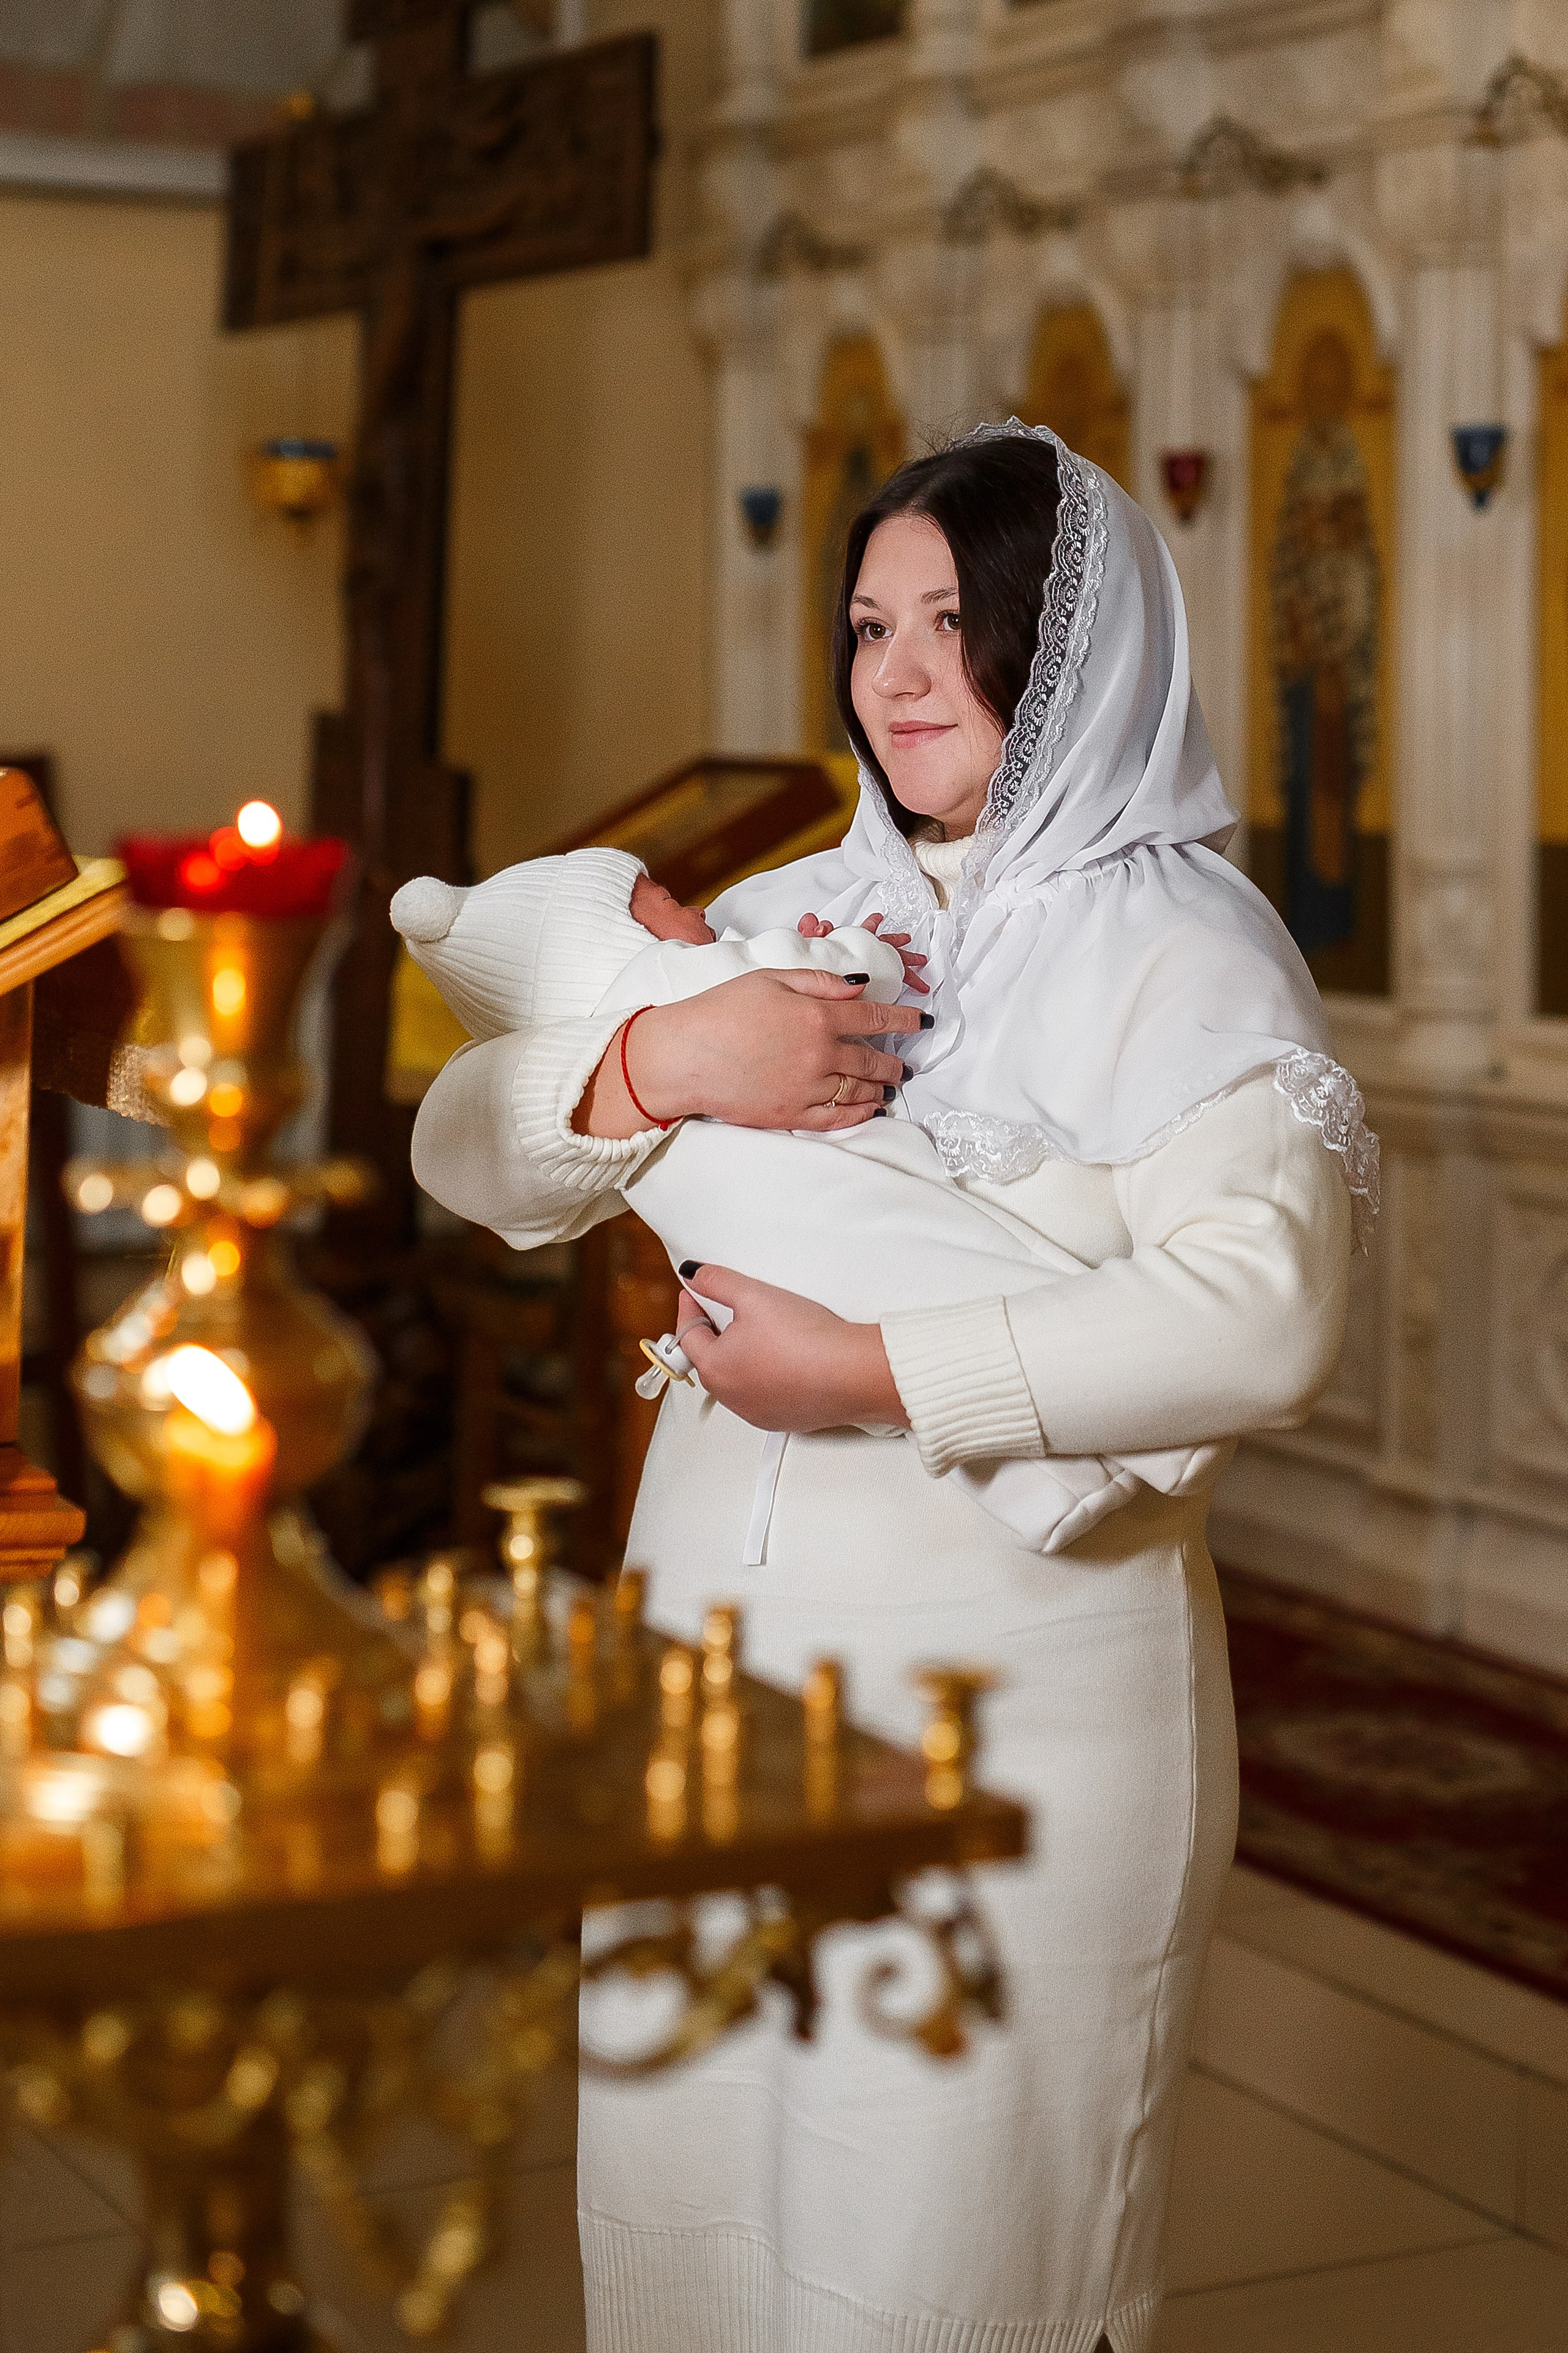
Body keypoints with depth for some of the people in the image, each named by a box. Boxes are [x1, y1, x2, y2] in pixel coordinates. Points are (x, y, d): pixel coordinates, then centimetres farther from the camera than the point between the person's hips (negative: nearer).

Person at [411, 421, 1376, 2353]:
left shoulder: (1178, 950, -7)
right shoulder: (790, 920, 12)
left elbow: (1261, 1320, -22)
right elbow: (474, 1151, 8)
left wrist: (872, 1374, -20)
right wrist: (661, 1061, -13)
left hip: (1011, 1706, -6)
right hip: (713, 1676, 6)